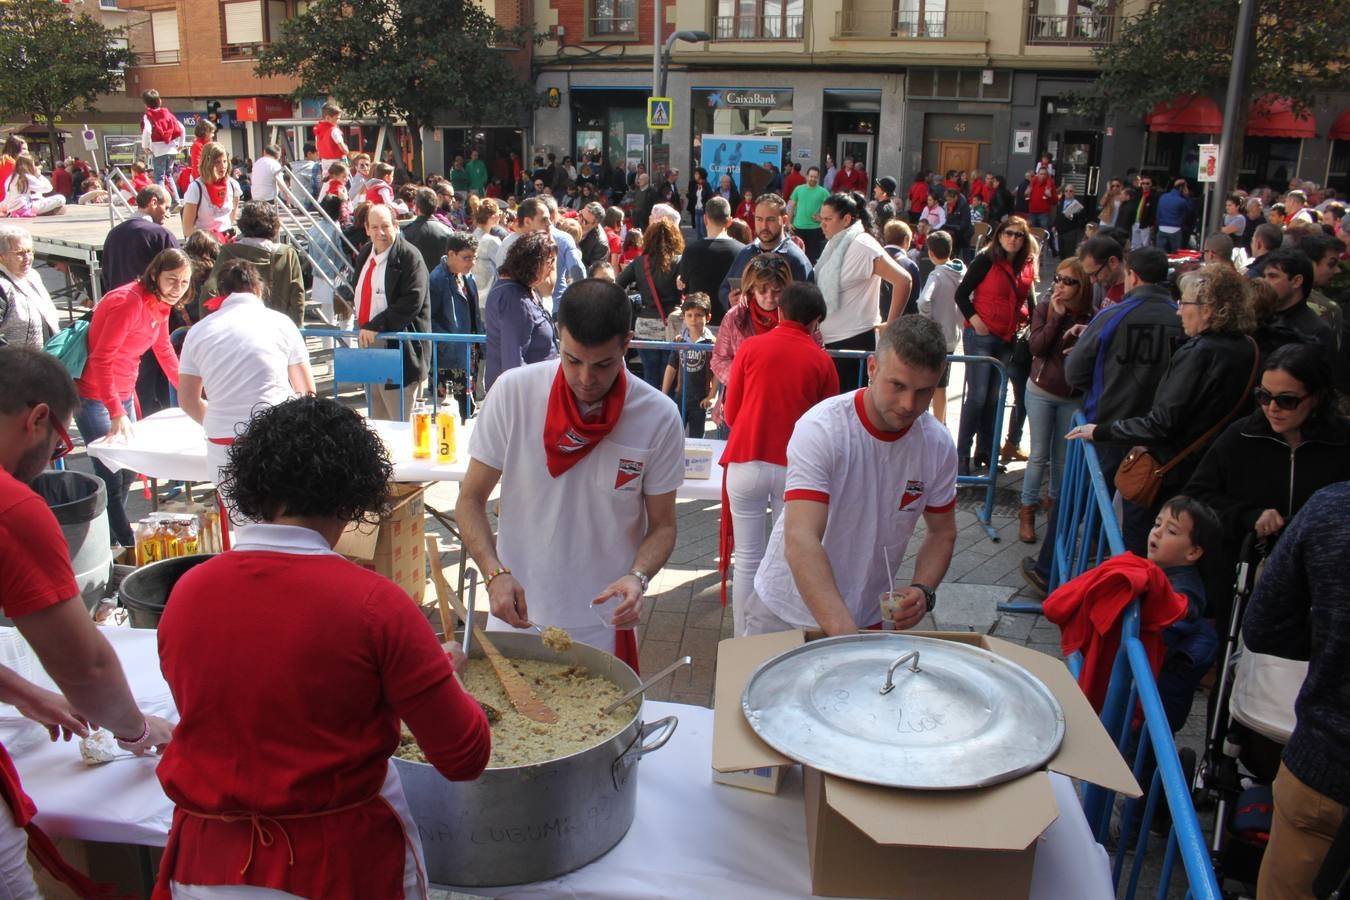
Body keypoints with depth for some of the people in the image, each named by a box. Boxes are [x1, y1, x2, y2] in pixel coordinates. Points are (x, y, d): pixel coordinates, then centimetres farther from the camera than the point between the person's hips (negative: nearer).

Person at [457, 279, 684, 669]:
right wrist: (495, 573, -19)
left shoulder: (658, 417, -13)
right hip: (516, 614, 1)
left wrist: (638, 577, -22)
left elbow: (662, 525, -2)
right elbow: (470, 500, -4)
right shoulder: (513, 392, -12)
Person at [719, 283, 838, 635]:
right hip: (795, 467, 0)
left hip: (746, 463, 0)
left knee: (748, 560, 8)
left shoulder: (751, 347, 1)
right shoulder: (822, 360, 2)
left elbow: (730, 413, 6)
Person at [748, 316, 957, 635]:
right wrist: (846, 636, -47)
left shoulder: (939, 446, -11)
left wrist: (923, 591, -16)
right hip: (787, 609, -3)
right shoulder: (820, 429, -27)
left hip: (869, 615, 3)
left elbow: (942, 533, 4)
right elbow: (800, 543, -36)